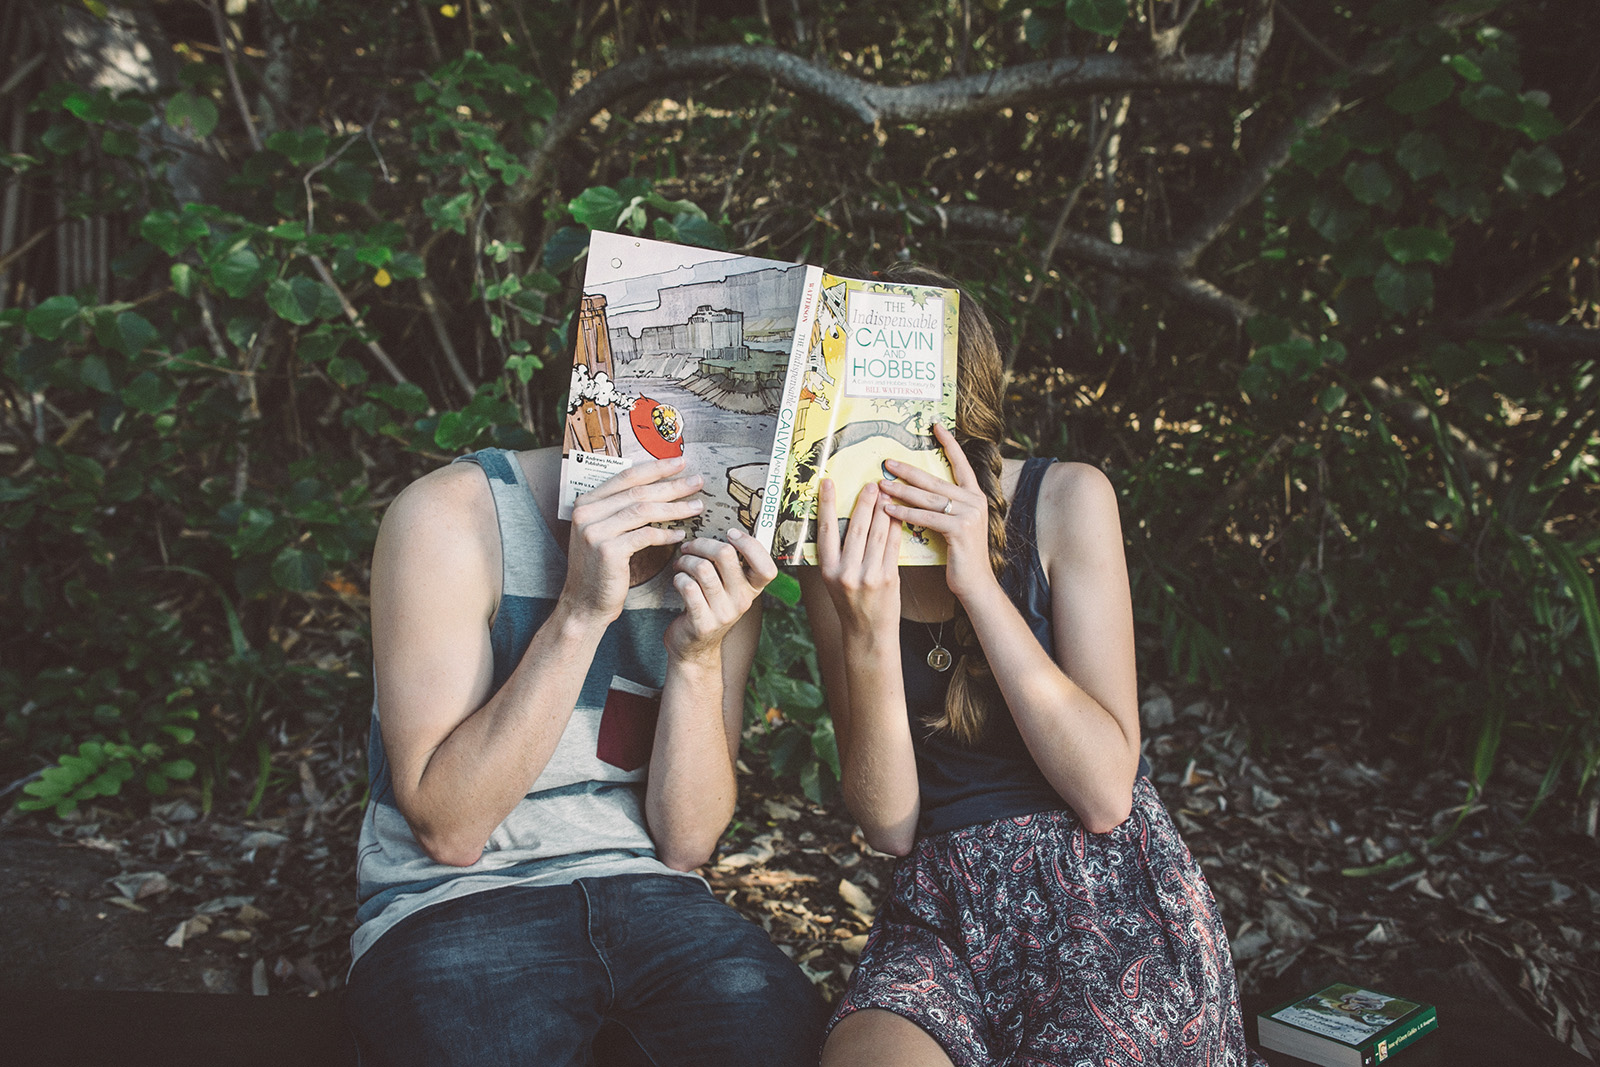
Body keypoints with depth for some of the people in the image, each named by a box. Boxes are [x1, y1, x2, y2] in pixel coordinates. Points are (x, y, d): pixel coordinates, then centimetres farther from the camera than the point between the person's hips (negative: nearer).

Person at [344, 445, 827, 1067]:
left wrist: (699, 655, -17)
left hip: (645, 897, 3)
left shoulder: (721, 573, 1)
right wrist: (581, 612, -24)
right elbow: (448, 829, -15)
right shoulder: (451, 516, -11)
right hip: (453, 901, -2)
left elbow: (684, 844, -2)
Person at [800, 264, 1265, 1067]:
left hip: (1111, 900, -1)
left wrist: (979, 583, -19)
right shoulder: (839, 553, 2)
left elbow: (1105, 795, -13)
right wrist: (867, 632, -21)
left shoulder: (1066, 501, -6)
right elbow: (889, 825, -5)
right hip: (945, 916, 2)